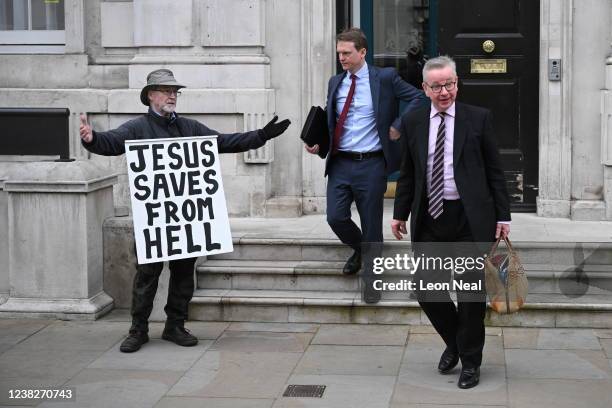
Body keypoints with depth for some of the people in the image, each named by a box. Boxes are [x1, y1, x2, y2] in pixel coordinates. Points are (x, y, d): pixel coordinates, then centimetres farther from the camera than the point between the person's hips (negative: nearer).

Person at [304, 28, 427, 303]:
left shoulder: (385, 78, -3)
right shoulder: (336, 82, 12)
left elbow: (418, 98, 0)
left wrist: (397, 127, -8)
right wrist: (317, 144, 2)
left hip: (370, 164, -4)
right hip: (340, 164, 4)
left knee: (371, 224, 3)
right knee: (336, 217, -7)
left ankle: (370, 279, 18)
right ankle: (359, 250, 26)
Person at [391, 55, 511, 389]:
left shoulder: (479, 118, 0)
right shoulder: (412, 122, 7)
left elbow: (494, 170, 1)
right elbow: (407, 173, 13)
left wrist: (502, 215, -2)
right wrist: (400, 214, 10)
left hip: (470, 219, -2)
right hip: (429, 219, 3)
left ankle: (470, 361, 21)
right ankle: (454, 342, 31)